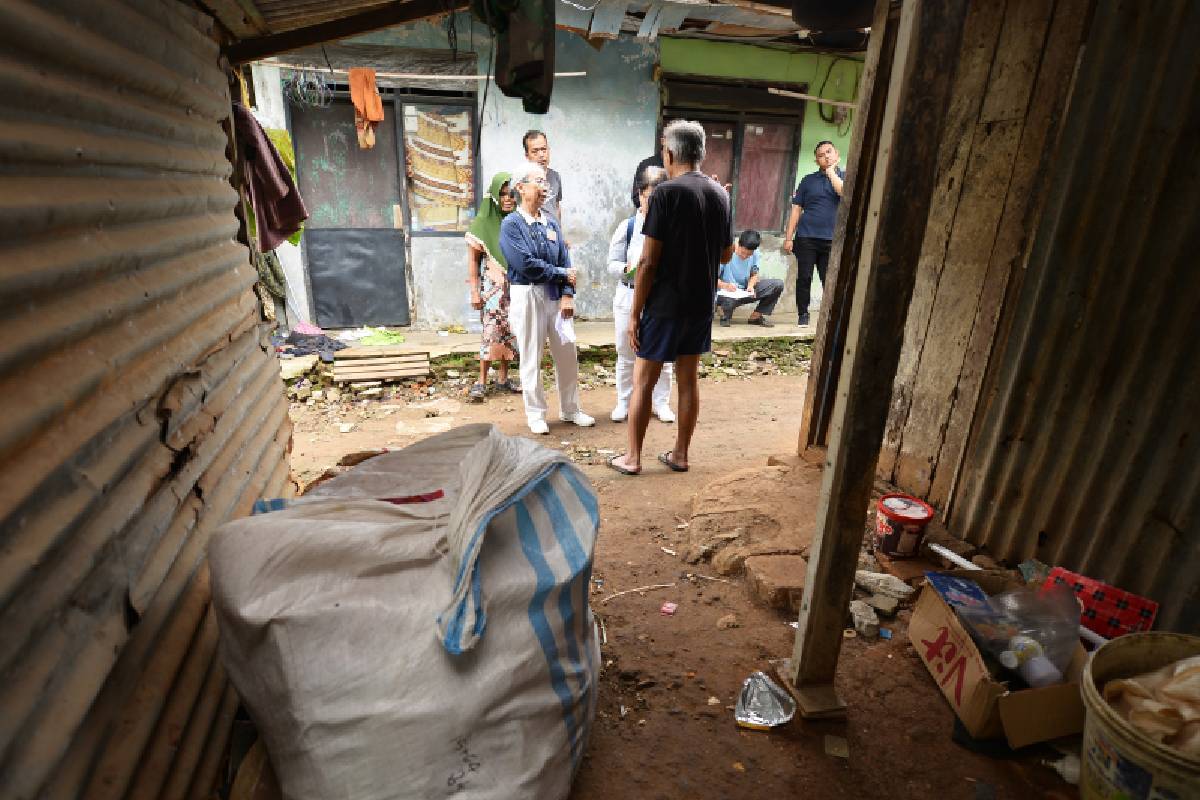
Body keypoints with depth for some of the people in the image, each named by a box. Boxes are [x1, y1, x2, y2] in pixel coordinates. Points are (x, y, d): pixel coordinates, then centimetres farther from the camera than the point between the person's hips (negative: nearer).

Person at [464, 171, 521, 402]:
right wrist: (474, 291, -7)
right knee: (492, 332, -7)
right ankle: (482, 382, 3)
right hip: (492, 285, -3)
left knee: (510, 331, 7)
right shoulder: (483, 222, -4)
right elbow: (473, 259, -2)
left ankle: (503, 378, 19)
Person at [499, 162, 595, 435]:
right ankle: (536, 415, 17)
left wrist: (568, 295, -7)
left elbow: (565, 261, 5)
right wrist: (561, 274, -8)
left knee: (567, 354, 8)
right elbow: (525, 264, -17)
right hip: (527, 295, -5)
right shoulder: (511, 224, -7)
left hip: (555, 295, 5)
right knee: (531, 357, 3)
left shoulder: (551, 223, 9)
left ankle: (570, 410, 24)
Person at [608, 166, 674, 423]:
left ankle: (661, 403, 24)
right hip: (629, 297, 1)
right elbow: (612, 263, -1)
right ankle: (623, 402, 24)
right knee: (626, 355, 10)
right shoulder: (627, 227, -1)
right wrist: (628, 269, -19)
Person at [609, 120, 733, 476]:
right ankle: (680, 454, 24)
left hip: (665, 305, -6)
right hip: (702, 304, 6)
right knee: (689, 379, 14)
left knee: (643, 382, 5)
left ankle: (632, 457, 14)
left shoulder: (666, 193, -13)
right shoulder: (720, 194, 6)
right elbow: (726, 255, 14)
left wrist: (634, 313, -10)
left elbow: (648, 263, -16)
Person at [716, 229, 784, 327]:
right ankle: (725, 314, -3)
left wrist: (750, 286, -15)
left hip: (745, 291, 5)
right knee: (729, 300, -43)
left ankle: (756, 316, 2)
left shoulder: (754, 254, -5)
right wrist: (725, 285, -34)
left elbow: (754, 275, 7)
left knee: (778, 284, -11)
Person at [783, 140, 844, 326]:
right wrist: (788, 238, 0)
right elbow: (796, 209, 7)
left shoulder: (845, 177, 9)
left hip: (831, 240, -1)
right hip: (806, 237, 1)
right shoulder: (808, 180, 10)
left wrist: (831, 172, -4)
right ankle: (803, 314, 12)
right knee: (804, 278, 1)